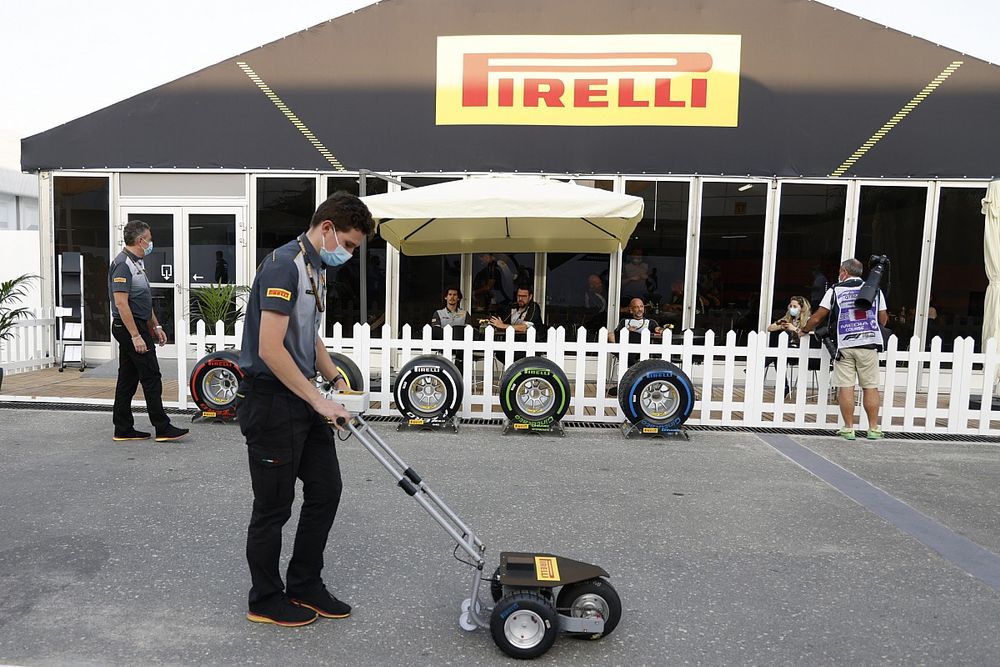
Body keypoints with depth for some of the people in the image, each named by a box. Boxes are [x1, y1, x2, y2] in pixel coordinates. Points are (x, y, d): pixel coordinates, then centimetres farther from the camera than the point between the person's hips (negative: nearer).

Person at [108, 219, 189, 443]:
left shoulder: (136, 263, 16)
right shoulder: (122, 264, -16)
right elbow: (121, 303, -22)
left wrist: (156, 326, 20)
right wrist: (136, 336, -23)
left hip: (137, 327, 10)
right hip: (130, 327, -10)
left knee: (128, 379, 11)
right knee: (151, 378, -7)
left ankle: (123, 430, 17)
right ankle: (163, 428, -2)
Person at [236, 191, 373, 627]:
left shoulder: (316, 269, 12)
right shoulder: (284, 266, -20)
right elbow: (270, 349, -25)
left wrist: (336, 381, 14)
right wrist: (318, 400, -21)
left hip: (302, 401, 10)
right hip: (270, 401, -9)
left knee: (326, 489, 13)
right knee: (273, 505, 5)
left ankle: (304, 587, 28)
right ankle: (266, 601, 24)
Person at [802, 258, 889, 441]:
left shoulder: (835, 290, 5)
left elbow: (817, 318, 2)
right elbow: (883, 319, 14)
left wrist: (804, 330, 18)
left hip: (844, 345, -2)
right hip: (869, 344, 2)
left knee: (845, 387, 0)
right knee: (870, 387, 7)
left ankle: (848, 428, 1)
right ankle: (873, 429, 9)